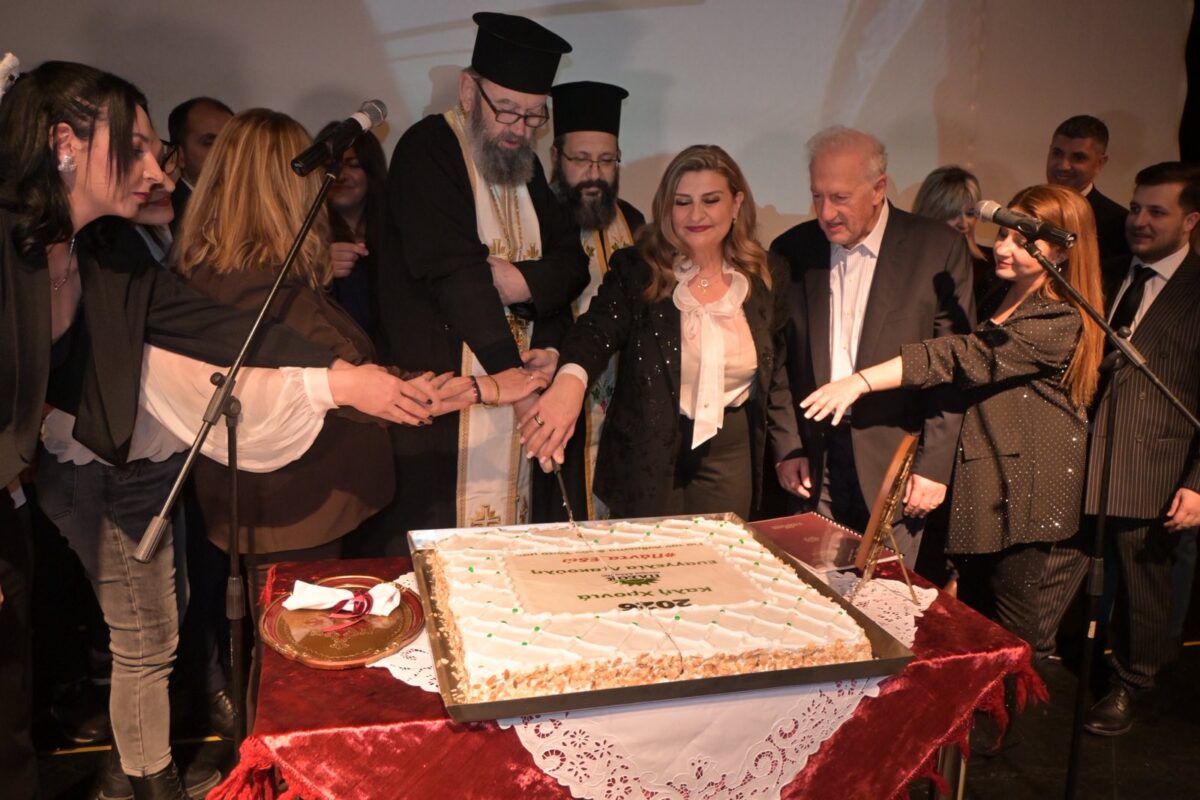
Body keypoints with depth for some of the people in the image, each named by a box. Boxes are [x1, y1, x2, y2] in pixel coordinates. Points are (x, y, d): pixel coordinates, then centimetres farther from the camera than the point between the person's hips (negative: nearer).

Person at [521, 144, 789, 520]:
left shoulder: (766, 277, 0)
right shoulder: (635, 270, -8)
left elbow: (775, 373, 10)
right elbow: (598, 328, -23)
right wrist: (570, 378, -45)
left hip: (731, 453, 2)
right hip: (649, 455, -2)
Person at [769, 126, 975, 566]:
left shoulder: (938, 248, -4)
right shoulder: (791, 250, 4)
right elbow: (778, 364, 8)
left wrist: (934, 465, -8)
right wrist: (786, 448, 2)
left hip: (896, 463, -2)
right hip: (814, 467, 2)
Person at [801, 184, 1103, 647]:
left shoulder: (1061, 321, -16)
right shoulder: (996, 299, 10)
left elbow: (968, 358, -27)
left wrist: (863, 381, -34)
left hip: (1023, 483, -7)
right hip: (978, 475, 8)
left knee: (1010, 628, 3)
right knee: (971, 611, 13)